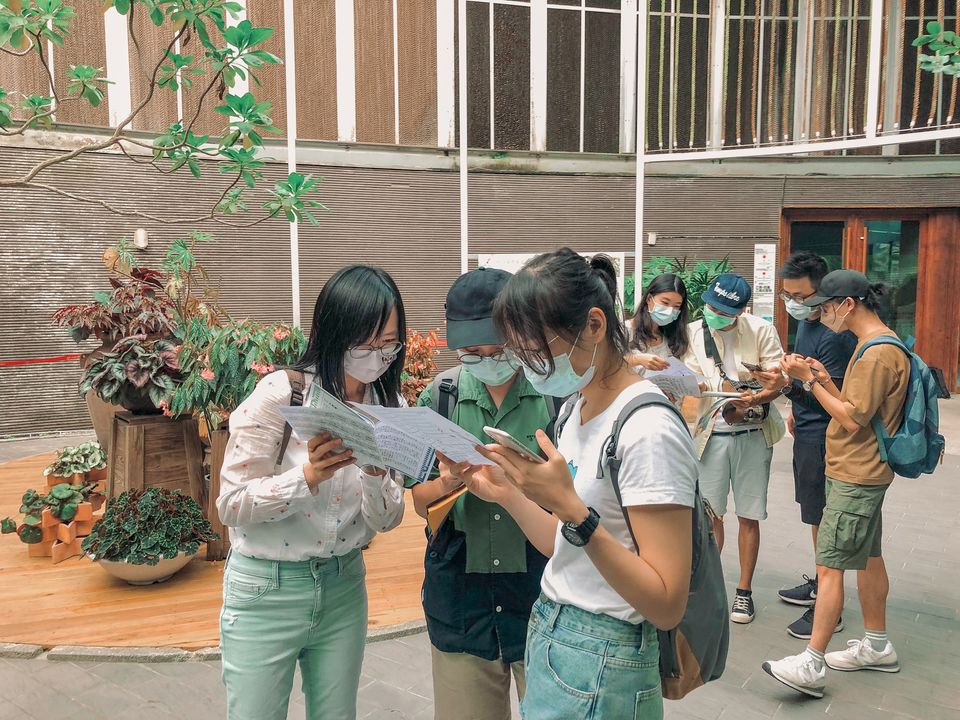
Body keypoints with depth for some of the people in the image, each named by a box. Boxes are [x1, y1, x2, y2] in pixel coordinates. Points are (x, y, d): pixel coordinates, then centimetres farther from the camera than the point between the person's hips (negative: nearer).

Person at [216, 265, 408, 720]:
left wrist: (374, 473, -23)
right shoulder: (279, 394, -18)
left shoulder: (389, 407, -4)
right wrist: (308, 475, -31)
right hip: (266, 589, -4)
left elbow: (386, 521, -3)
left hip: (343, 585, 4)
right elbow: (231, 505, -16)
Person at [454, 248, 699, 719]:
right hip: (549, 635, 8)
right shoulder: (577, 407, 5)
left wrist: (570, 508, -31)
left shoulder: (648, 429, -22)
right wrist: (507, 494, -5)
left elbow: (666, 605, -24)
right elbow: (566, 548, 9)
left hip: (600, 669, -7)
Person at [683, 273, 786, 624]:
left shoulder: (761, 330, -5)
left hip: (753, 434, -1)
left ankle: (744, 591, 20)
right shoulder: (693, 333, 0)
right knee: (711, 513, 7)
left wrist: (754, 399, -23)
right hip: (712, 433, 1)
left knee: (749, 516, 7)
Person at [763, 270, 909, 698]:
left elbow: (852, 420, -21)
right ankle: (877, 647, 32)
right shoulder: (874, 345, 13)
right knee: (867, 558, 18)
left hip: (856, 478, -11)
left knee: (829, 566, -9)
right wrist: (823, 379, 0)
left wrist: (811, 380, -17)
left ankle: (812, 664, -4)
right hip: (862, 474, 11)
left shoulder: (879, 353, -20)